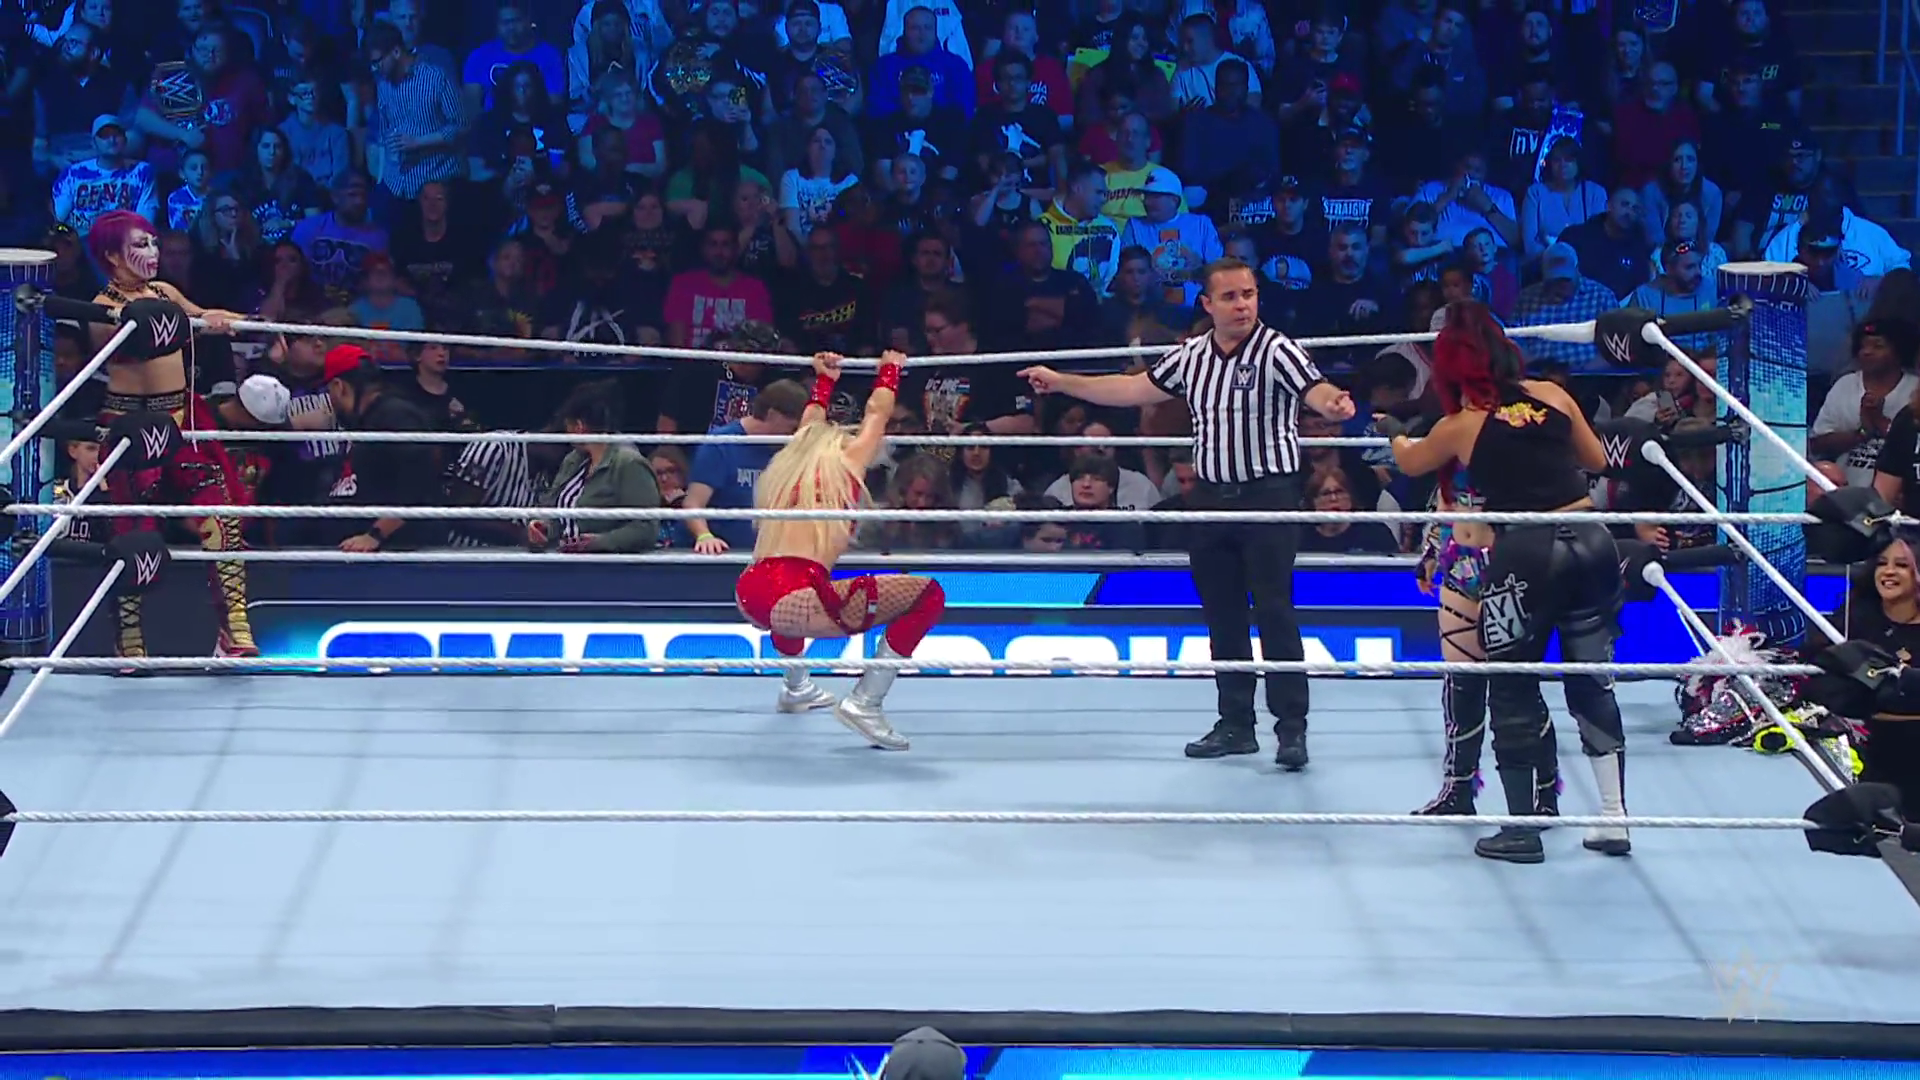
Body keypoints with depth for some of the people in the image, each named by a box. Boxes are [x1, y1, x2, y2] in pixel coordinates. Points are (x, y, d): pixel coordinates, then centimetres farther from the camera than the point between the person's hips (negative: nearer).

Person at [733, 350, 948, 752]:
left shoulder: (789, 464, 25)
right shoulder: (845, 462, 10)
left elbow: (810, 425, 47)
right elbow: (877, 413, 28)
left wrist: (824, 380, 62)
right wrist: (889, 370, 46)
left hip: (749, 599, 8)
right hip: (792, 603, -8)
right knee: (928, 594, -4)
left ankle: (796, 688, 50)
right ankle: (865, 701, -9)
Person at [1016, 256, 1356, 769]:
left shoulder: (1276, 351, -11)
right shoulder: (1191, 356, 8)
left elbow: (1316, 390, -25)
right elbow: (1134, 389, 17)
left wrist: (1333, 404, -49)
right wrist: (1061, 382, 19)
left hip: (1268, 495, -6)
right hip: (1212, 496, 6)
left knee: (1275, 611, -8)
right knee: (1223, 617, 11)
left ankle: (1292, 727, -3)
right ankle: (1236, 724, 20)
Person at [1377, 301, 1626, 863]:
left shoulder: (1460, 427, 0)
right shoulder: (1551, 395, 5)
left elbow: (1410, 463, 22)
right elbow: (1597, 460, 19)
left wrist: (1391, 432, 43)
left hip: (1525, 555, -4)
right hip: (1591, 542, 4)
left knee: (1513, 691, 8)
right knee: (1593, 680, 13)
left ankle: (1524, 828, 10)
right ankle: (1614, 821, 14)